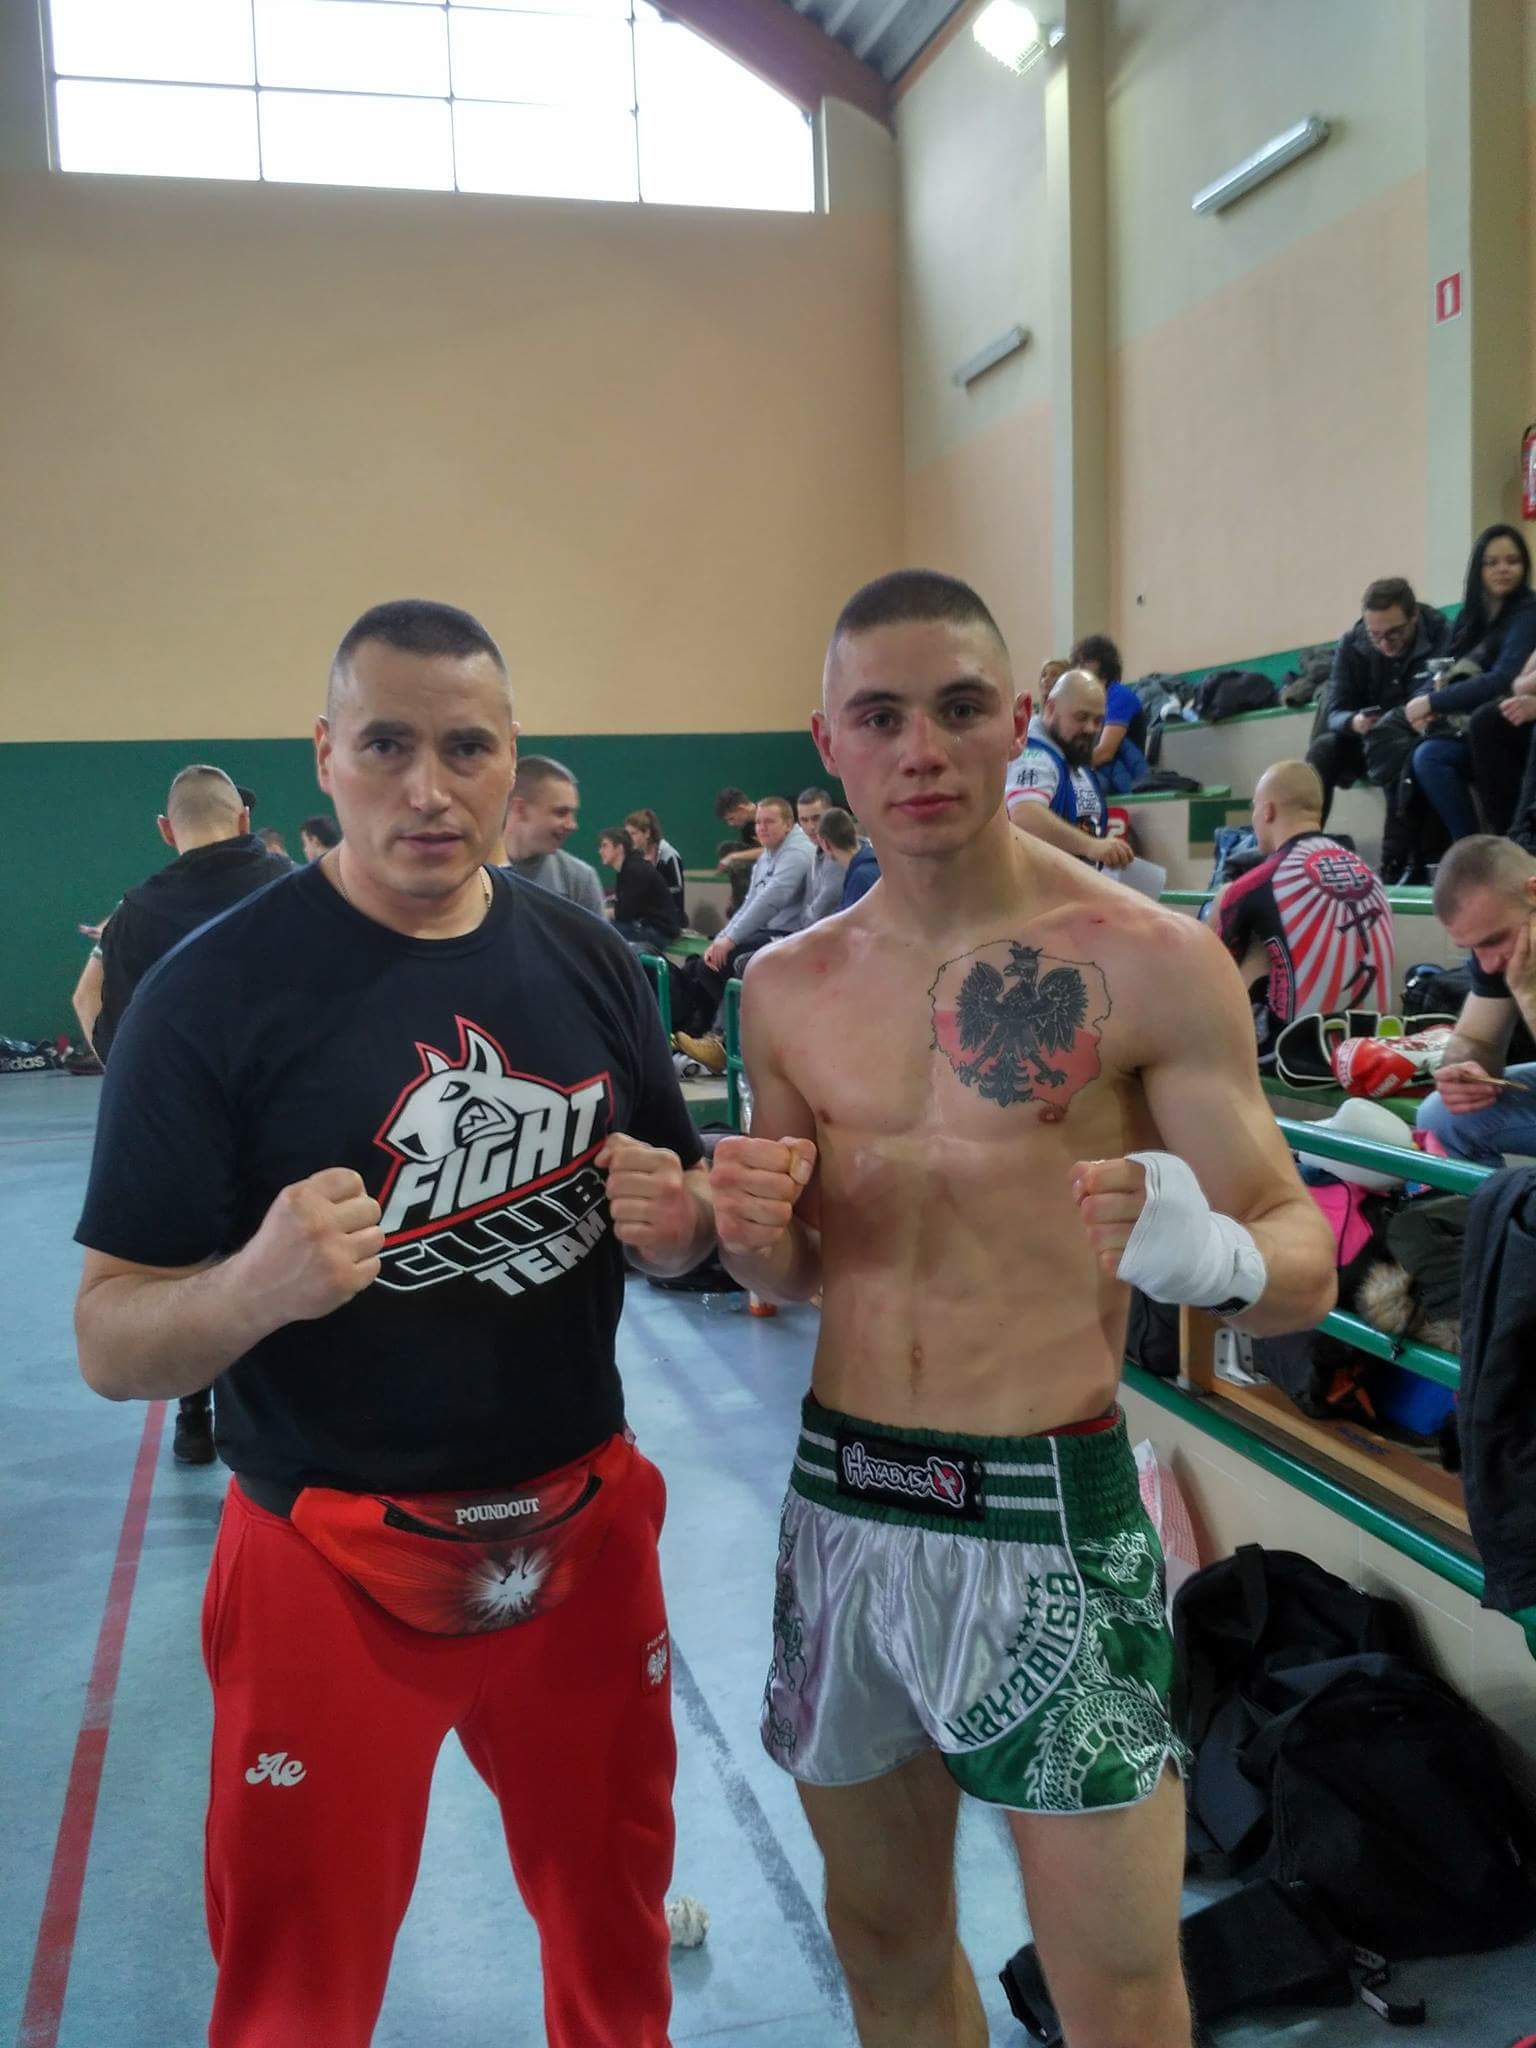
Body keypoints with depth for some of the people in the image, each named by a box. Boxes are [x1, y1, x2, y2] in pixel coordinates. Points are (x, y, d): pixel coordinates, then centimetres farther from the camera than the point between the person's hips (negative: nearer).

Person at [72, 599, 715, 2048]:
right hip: (335, 1564, -3)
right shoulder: (214, 992, -13)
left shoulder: (589, 962, -1)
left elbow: (683, 1227, 11)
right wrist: (255, 1286, -32)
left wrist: (675, 1222, -12)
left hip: (586, 1528, 4)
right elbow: (109, 1346, -11)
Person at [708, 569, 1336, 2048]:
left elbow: (1304, 1261, -8)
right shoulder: (789, 985, 4)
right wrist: (755, 1234, -9)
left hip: (1051, 1517, -4)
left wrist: (1210, 1255, -30)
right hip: (838, 1504, 4)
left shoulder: (1149, 962, -10)